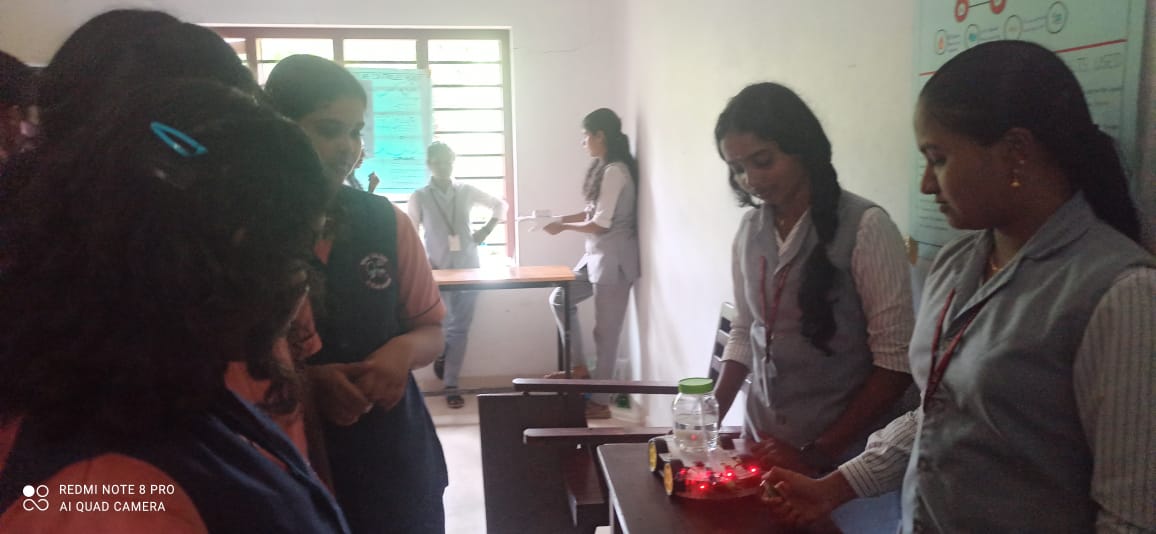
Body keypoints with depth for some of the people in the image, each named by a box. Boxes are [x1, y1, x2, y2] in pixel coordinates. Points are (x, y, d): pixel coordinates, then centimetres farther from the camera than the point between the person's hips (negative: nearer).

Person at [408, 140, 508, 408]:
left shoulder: (466, 191, 6)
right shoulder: (420, 197, 0)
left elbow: (500, 205, 18)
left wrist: (487, 229, 5)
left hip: (468, 267, 2)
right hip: (439, 270, -2)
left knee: (461, 327, 2)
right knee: (447, 325, -8)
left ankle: (451, 386, 11)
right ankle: (441, 351, 26)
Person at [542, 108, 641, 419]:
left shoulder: (615, 171, -18)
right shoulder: (605, 168, 11)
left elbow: (600, 225, -19)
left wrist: (562, 227, -6)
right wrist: (560, 218, 5)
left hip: (613, 260, -10)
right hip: (597, 256, 10)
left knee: (605, 330, 0)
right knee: (560, 299, 15)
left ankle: (600, 401, 12)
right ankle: (579, 367, 23)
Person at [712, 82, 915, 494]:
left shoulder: (865, 227, -14)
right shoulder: (750, 229, 1)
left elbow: (896, 362, -14)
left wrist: (817, 454, -15)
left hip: (846, 458, -5)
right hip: (764, 446, 5)